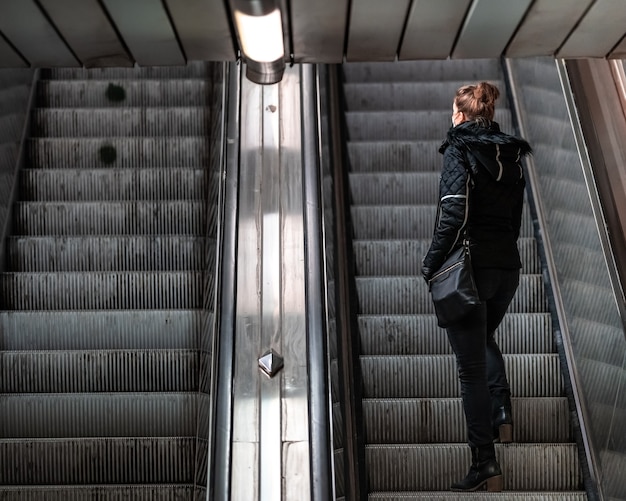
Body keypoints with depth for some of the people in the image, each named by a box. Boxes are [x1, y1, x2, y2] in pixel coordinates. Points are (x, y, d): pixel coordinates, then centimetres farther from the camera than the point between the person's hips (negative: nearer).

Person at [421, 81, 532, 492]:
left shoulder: (460, 149, -7)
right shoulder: (510, 154, 12)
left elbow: (454, 214, -17)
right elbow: (516, 218, 13)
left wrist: (432, 264, -10)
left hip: (470, 266, -7)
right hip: (508, 265, 7)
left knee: (472, 365, 1)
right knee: (484, 339, 31)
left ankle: (486, 463, 7)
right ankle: (502, 413, 19)